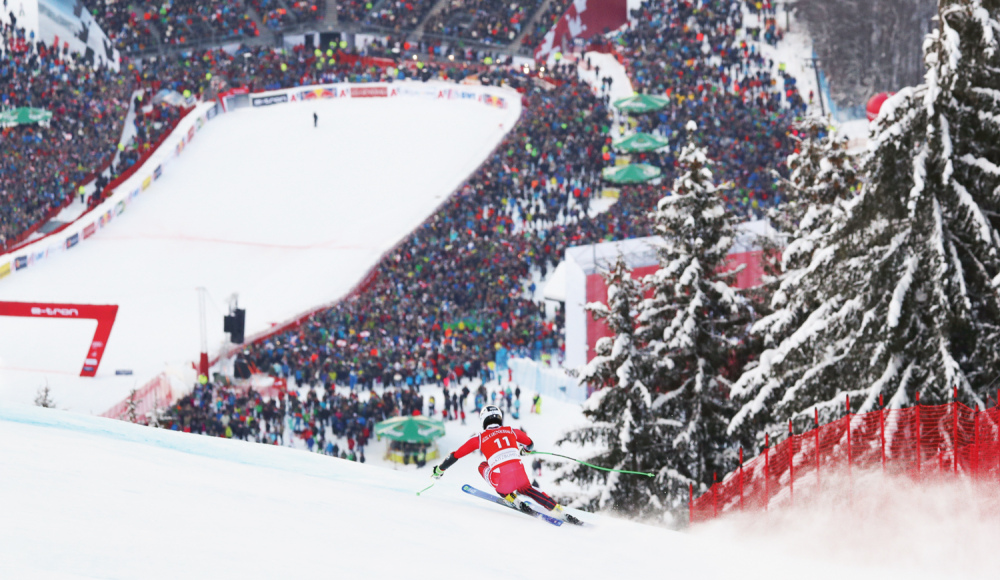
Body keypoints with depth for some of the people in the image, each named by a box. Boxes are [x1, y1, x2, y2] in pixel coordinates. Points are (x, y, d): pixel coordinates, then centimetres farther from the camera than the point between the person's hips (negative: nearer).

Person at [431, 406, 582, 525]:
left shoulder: (480, 438, 13)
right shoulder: (511, 431, 19)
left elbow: (455, 455, 18)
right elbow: (530, 444, 37)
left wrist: (440, 469, 34)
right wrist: (524, 450, 62)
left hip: (501, 480, -3)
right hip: (519, 471, 3)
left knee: (483, 466, 27)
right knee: (526, 488, 34)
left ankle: (514, 499, 19)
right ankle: (558, 510, 20)